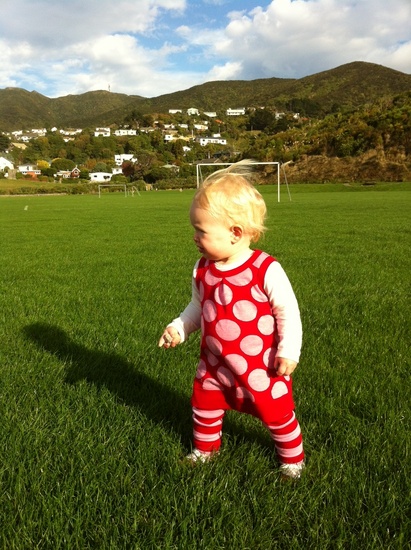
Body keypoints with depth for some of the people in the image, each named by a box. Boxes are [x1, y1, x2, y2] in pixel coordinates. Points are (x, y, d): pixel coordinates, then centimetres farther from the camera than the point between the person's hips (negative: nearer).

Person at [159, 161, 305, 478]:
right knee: (204, 406, 20)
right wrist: (178, 328, -2)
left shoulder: (266, 270, -22)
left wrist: (288, 352, -18)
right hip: (215, 363, 6)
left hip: (260, 365, -5)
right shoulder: (203, 270, -5)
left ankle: (293, 458, 36)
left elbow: (288, 312, -15)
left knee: (277, 413, 10)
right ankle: (205, 448, 47)